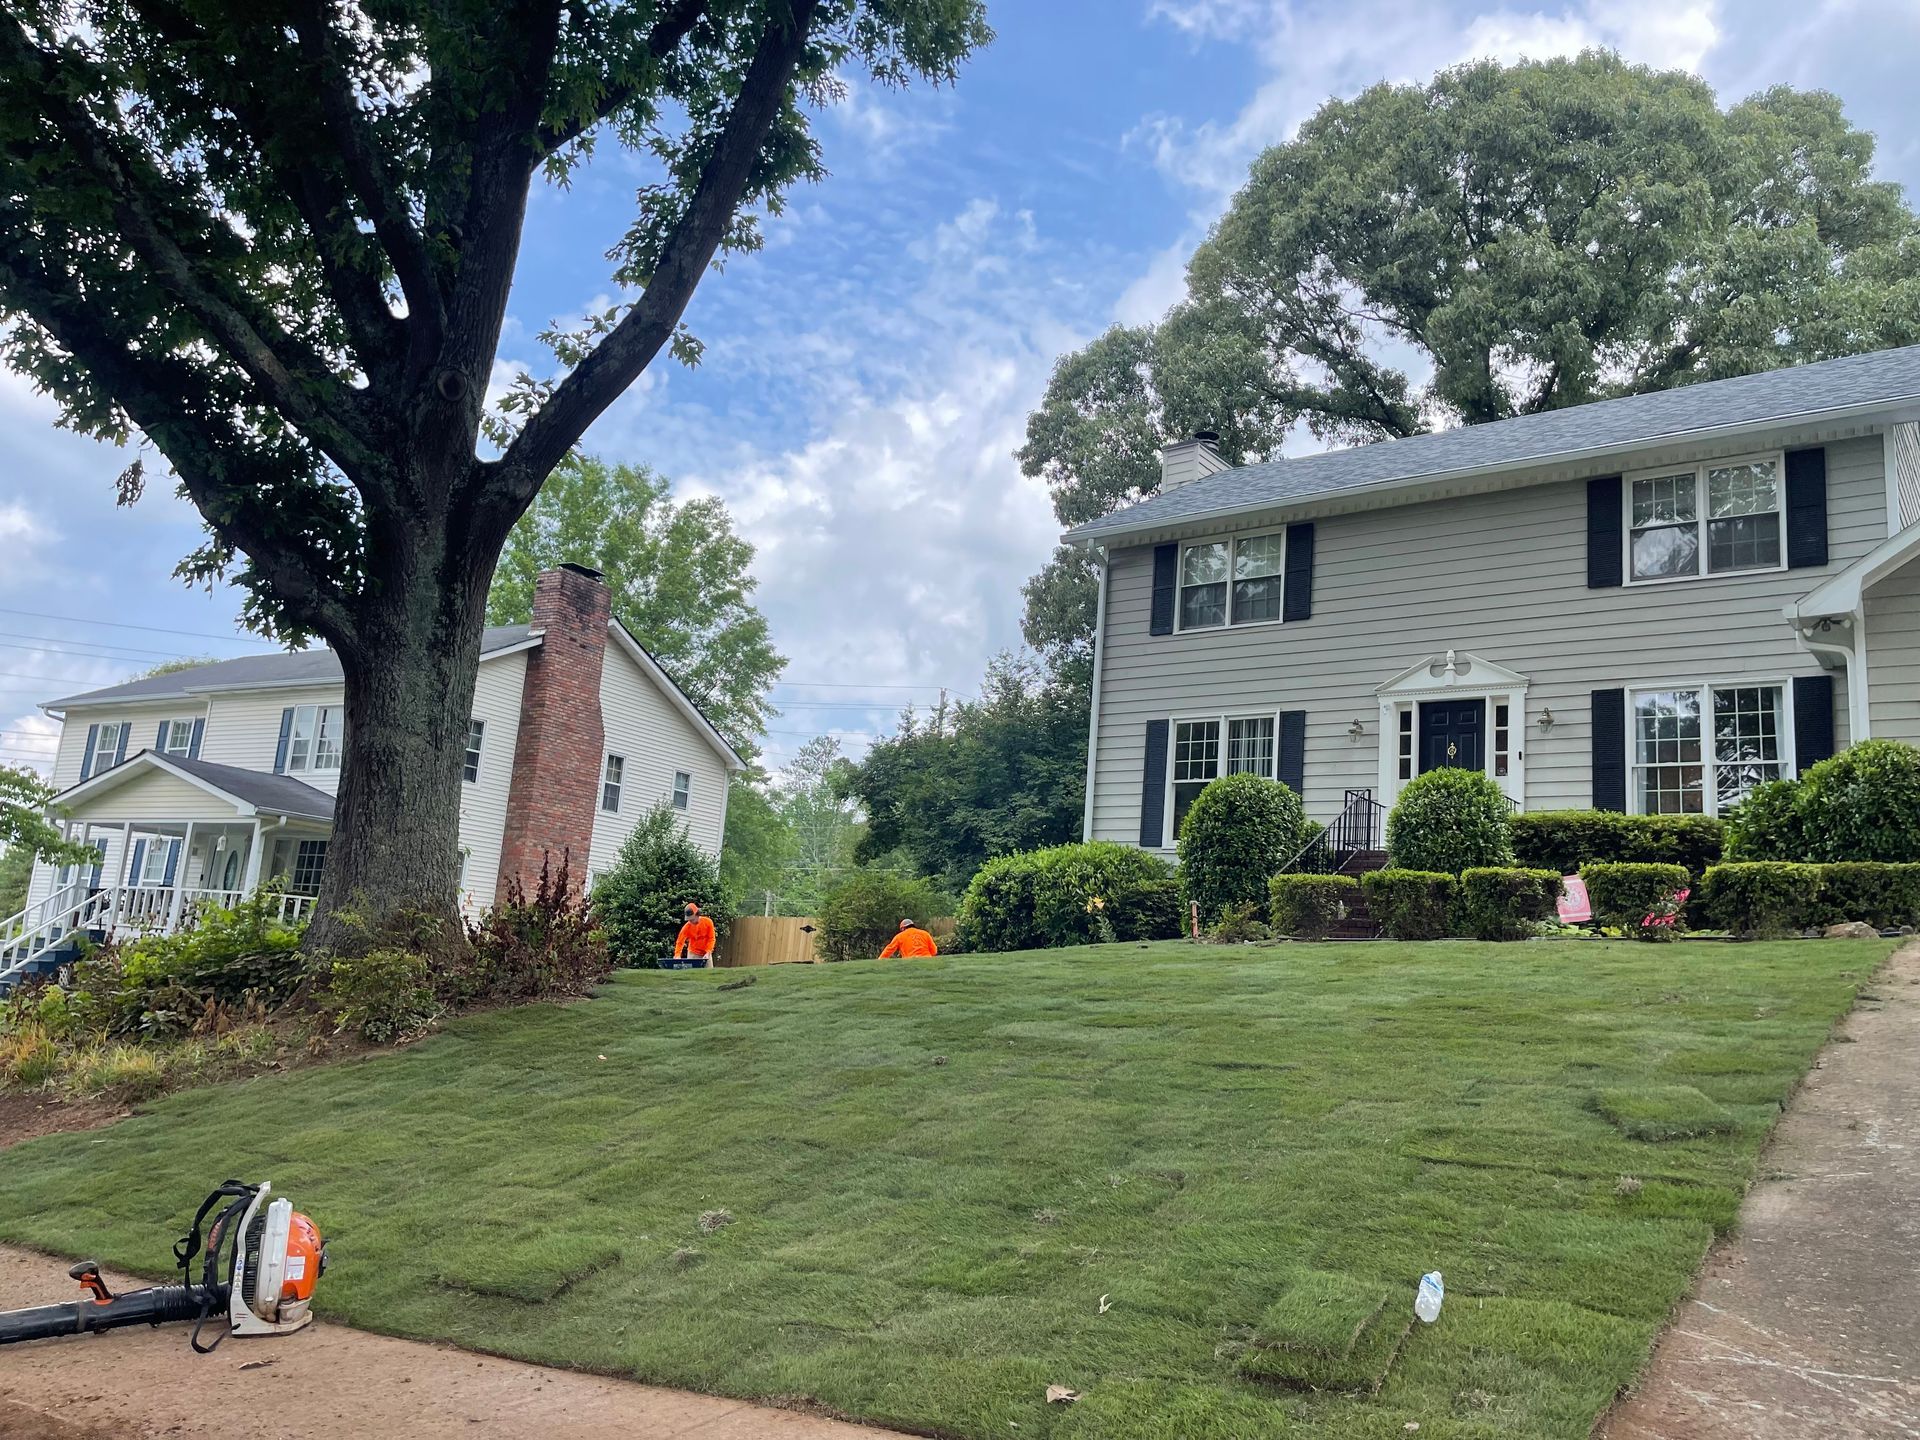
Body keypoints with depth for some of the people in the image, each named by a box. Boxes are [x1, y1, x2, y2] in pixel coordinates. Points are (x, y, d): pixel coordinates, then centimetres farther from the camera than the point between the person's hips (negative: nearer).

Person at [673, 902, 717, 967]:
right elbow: (680, 942, -13)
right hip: (693, 954, -1)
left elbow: (711, 939, -8)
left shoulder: (708, 922, -12)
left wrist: (708, 953, -17)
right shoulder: (687, 927, -14)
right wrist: (677, 955, -27)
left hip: (706, 954, 1)